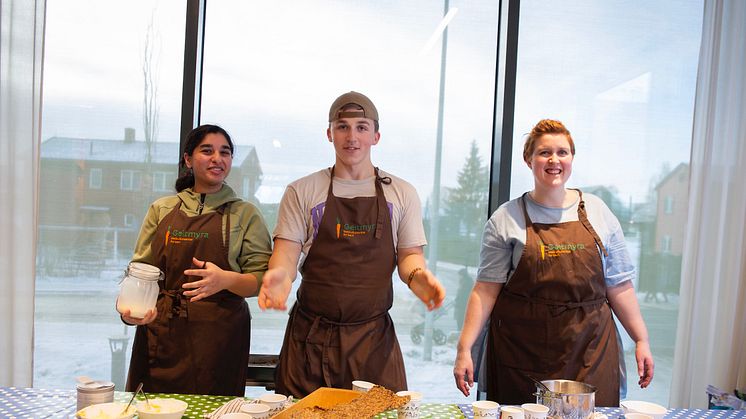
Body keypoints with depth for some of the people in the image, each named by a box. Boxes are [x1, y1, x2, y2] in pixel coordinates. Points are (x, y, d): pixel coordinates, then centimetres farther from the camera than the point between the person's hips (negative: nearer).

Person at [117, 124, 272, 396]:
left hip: (219, 336, -2)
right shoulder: (162, 209, 11)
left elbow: (262, 279, -2)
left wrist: (226, 279, -22)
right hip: (160, 334, 2)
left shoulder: (245, 214, 4)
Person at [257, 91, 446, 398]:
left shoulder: (401, 193, 6)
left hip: (374, 336, 1)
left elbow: (408, 254, 6)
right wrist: (280, 273, -24)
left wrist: (417, 275, -17)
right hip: (310, 335, 0)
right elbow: (287, 249, -2)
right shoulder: (301, 192, 4)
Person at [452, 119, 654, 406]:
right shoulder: (506, 219, -1)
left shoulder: (598, 212, 6)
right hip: (523, 350, -2)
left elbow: (619, 285, 9)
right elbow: (486, 289, -4)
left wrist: (641, 339, 7)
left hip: (591, 350, 2)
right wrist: (465, 348, -10)